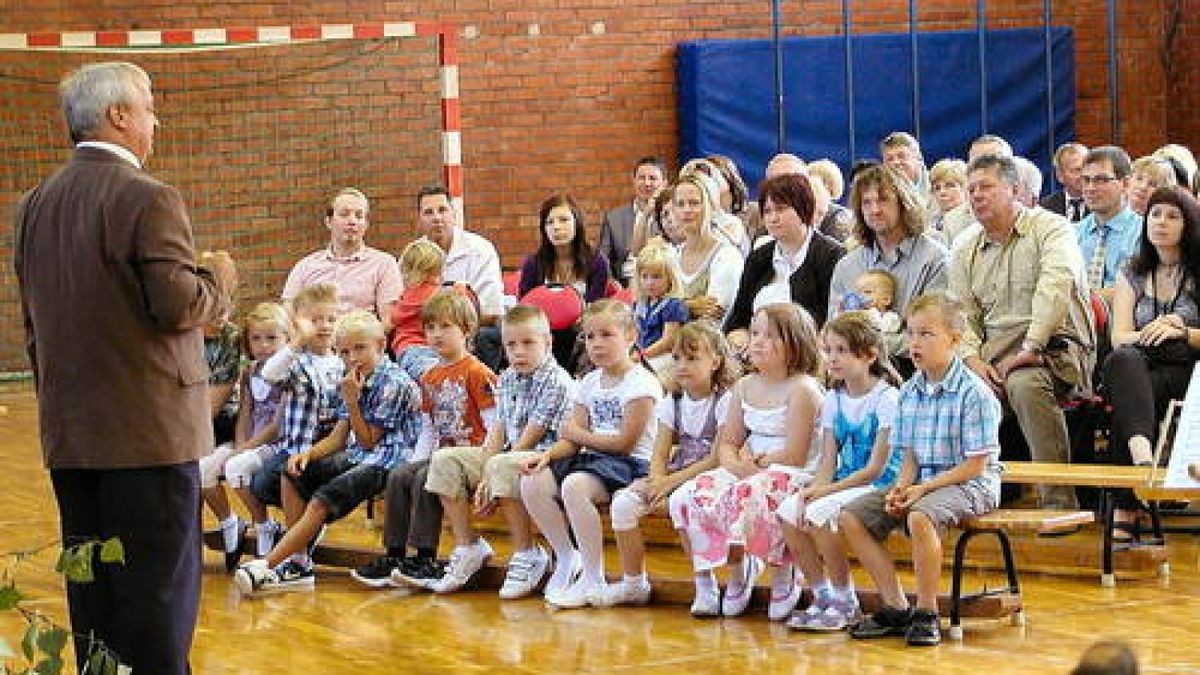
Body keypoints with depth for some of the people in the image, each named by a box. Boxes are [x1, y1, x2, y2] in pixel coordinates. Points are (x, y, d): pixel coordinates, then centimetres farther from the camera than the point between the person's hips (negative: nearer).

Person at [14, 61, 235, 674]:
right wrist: (218, 279, 2)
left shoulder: (35, 205, 10)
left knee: (91, 595, 13)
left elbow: (32, 322, 15)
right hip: (148, 430, -7)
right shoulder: (148, 198, -14)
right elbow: (179, 306, -18)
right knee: (157, 593, -2)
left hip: (68, 435, 7)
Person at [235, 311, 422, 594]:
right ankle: (299, 561, -8)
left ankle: (267, 565, -28)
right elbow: (338, 438, 12)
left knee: (321, 501, -25)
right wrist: (308, 453, -5)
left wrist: (352, 402, -15)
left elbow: (368, 441, -10)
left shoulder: (395, 384, -13)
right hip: (356, 457, 10)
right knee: (293, 474, 1)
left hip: (385, 461, -10)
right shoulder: (356, 381, 14)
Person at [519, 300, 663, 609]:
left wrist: (577, 434, -4)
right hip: (592, 458, 8)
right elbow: (572, 440, 11)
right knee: (532, 483, -14)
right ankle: (567, 559, 3)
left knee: (574, 486, -35)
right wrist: (548, 454, -10)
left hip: (630, 464, -8)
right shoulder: (590, 383, 15)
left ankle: (594, 581, -24)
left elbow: (625, 443, -13)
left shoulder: (641, 383, -9)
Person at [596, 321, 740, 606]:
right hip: (674, 477, 7)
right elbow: (660, 454, 7)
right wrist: (657, 481, -16)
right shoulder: (671, 403, 11)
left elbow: (717, 458, -16)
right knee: (623, 503, -14)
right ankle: (633, 583, 0)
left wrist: (672, 481, -20)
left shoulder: (724, 402, -9)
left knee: (680, 502, -37)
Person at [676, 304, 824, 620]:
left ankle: (784, 575, -12)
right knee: (693, 494, -17)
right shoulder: (745, 386, 12)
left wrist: (755, 462, -9)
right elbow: (728, 444, 12)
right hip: (749, 474, 7)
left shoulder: (803, 389, -10)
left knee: (748, 497, -38)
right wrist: (736, 464, -10)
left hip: (794, 476, -7)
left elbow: (795, 456, -15)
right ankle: (738, 568, 4)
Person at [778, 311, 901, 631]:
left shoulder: (887, 399, -11)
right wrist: (812, 490, -14)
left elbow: (875, 469, -15)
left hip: (879, 487, -7)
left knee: (820, 515, -29)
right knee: (787, 512, -18)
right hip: (843, 486, 7)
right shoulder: (833, 399, 12)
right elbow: (828, 462, 8)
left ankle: (845, 603, -12)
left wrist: (822, 491, -18)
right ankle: (821, 596, -4)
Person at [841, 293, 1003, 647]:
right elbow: (910, 454, 11)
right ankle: (896, 607, -2)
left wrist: (923, 488, -22)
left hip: (970, 484, -8)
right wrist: (901, 487, -10)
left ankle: (926, 613, -23)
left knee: (920, 517, -38)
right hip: (920, 482, 8)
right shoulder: (908, 392, 8)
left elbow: (975, 465, -16)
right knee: (850, 517, -6)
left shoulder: (974, 394, -15)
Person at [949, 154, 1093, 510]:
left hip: (1054, 344, -5)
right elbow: (962, 314, 15)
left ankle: (1059, 502, -33)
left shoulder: (1051, 229, -1)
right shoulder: (965, 247, 19)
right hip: (993, 349, 5)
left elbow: (1056, 288, -18)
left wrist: (1030, 348, -26)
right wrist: (973, 359, -5)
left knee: (1024, 384, -37)